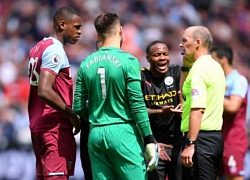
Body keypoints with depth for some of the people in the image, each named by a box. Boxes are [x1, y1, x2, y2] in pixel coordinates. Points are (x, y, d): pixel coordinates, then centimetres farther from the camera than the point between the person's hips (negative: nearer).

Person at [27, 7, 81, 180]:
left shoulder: (38, 48, 15)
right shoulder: (55, 50, -14)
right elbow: (44, 91, -25)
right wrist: (72, 115, -16)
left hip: (38, 125, 9)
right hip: (55, 127, -9)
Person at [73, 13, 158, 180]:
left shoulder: (86, 64, 7)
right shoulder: (128, 61, -7)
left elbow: (79, 107, 7)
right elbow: (137, 104, -10)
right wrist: (149, 140, -7)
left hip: (96, 134, 5)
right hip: (122, 131, -5)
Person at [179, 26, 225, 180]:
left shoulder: (199, 69, -14)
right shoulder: (215, 67, 16)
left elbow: (198, 110, -23)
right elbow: (184, 90, 30)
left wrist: (190, 144, -26)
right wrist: (186, 66, 19)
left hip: (201, 138, -10)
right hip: (216, 136, 10)